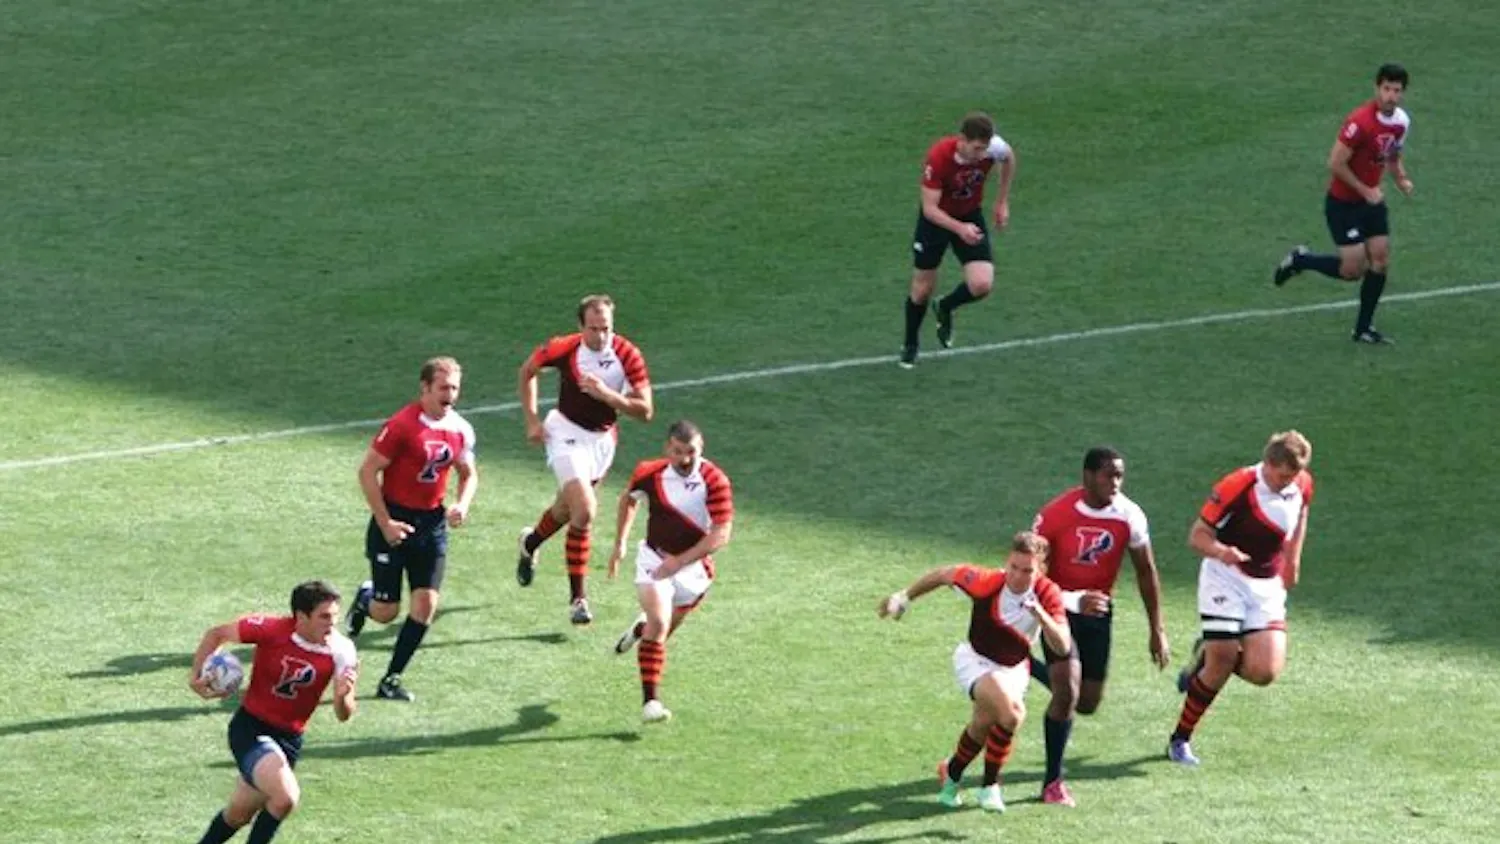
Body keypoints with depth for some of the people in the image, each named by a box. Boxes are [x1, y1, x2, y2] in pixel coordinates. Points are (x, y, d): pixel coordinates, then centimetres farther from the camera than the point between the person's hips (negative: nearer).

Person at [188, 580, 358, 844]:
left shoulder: (340, 651, -13)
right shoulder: (271, 629, -19)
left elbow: (343, 715, -11)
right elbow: (216, 635, -3)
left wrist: (343, 696, -33)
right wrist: (195, 677, -9)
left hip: (289, 738, 4)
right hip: (250, 729, -4)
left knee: (239, 815, 13)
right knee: (286, 797, -25)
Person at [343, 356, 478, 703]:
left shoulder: (461, 430, 1)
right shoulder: (402, 425, -17)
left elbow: (469, 474, 16)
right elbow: (367, 471, -13)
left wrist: (462, 504, -4)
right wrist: (385, 522, -16)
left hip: (432, 522, 5)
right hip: (395, 521, -5)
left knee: (426, 603, -6)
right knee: (386, 612, -1)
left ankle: (392, 680, 8)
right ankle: (365, 599, 38)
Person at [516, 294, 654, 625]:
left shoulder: (628, 356, -18)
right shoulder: (564, 349, -19)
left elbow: (646, 411, -19)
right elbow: (528, 371, 2)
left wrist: (606, 394, -32)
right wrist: (531, 420, -3)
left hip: (603, 438, 4)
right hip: (567, 433, -3)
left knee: (568, 507, 22)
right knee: (585, 510, -20)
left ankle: (531, 542, 55)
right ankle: (578, 595, -10)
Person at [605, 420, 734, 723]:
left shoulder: (716, 481, -20)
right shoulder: (649, 473, -12)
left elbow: (721, 534, -22)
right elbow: (629, 499, 11)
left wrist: (679, 561, -27)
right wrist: (620, 544, 9)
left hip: (693, 567, 1)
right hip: (654, 559, -1)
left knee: (665, 627, 16)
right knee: (659, 624, -19)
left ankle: (642, 628, 53)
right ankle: (651, 701, -18)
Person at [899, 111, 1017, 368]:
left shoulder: (993, 147, -25)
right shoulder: (938, 157, -34)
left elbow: (1009, 158, 2)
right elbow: (930, 208, -30)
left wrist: (1003, 202, 4)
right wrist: (959, 229, -47)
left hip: (971, 217, 2)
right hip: (937, 219, -2)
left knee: (982, 285, -16)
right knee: (922, 290, 7)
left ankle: (945, 309, 18)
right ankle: (910, 345, 36)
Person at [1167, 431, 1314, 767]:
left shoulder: (1302, 486, -2)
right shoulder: (1236, 486, -19)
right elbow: (1197, 535, -16)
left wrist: (1292, 560, 16)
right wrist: (1221, 551, -36)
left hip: (1268, 586, 5)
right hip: (1226, 578, -5)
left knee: (1265, 671, -11)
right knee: (1222, 661, -12)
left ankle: (1207, 657, 21)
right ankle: (1180, 740, 7)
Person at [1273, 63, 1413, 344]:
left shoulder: (1401, 121, -1)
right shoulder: (1360, 122, -27)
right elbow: (1336, 164, -24)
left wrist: (1401, 178, -2)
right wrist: (1365, 191, -19)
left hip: (1372, 200, 7)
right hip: (1343, 203, -7)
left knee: (1380, 261, 2)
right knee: (1353, 269, -8)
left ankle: (1363, 329, 14)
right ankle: (1299, 260, 17)